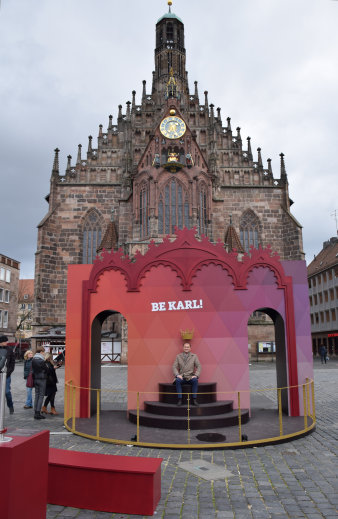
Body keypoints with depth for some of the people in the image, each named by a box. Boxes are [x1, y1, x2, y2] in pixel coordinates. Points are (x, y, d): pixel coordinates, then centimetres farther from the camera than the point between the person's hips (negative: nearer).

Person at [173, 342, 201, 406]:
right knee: (177, 380, -32)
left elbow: (198, 366, 4)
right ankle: (180, 399, -25)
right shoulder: (178, 356, 11)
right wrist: (177, 375, -12)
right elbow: (174, 367, 5)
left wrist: (196, 375, -12)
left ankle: (194, 399, -24)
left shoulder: (194, 356, 10)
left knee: (195, 380, -33)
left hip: (191, 377, 0)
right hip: (181, 377, 0)